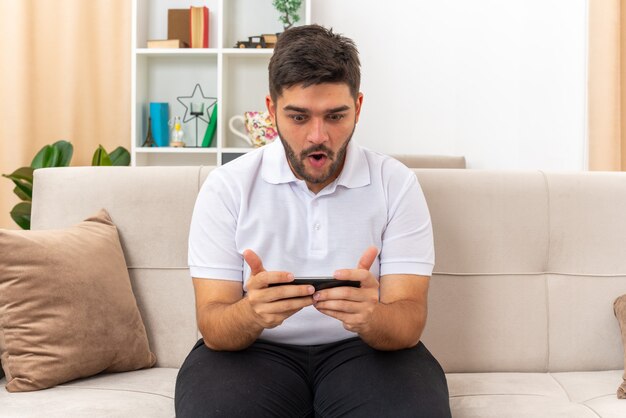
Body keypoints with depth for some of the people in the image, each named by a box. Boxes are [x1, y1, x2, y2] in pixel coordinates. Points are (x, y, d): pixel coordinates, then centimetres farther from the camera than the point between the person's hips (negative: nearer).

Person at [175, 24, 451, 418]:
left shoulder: (396, 183, -4)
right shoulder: (226, 186, -5)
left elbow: (408, 323, -9)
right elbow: (214, 327, -9)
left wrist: (370, 318, -34)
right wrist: (251, 313, -34)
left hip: (363, 349, 1)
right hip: (256, 350, 0)